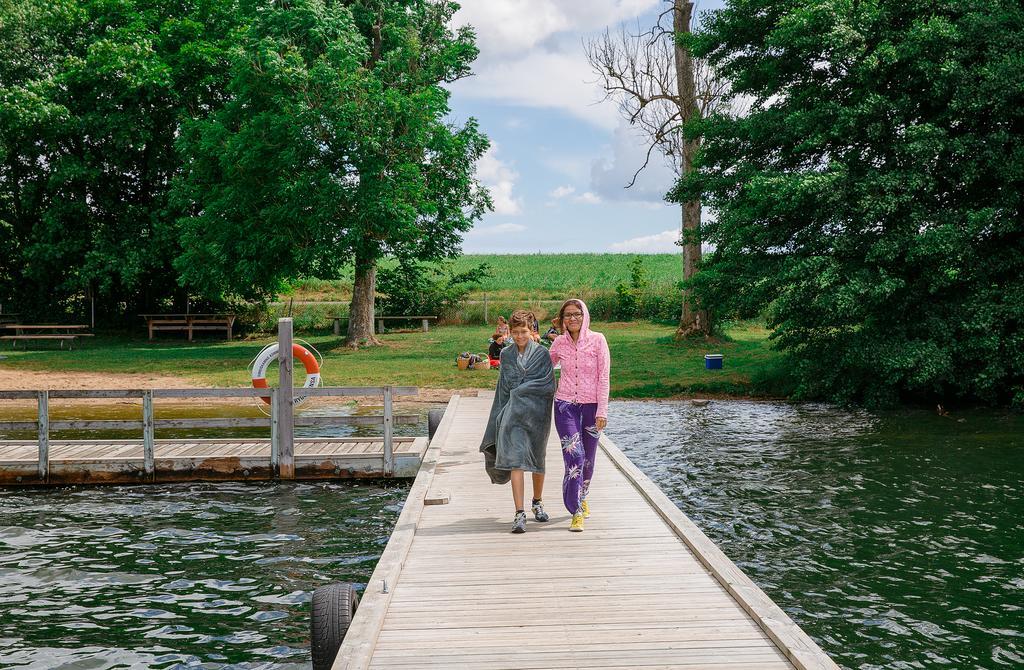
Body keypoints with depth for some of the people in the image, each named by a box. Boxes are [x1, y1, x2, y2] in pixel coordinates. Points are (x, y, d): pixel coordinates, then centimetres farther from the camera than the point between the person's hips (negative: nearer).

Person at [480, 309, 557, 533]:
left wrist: (518, 390, -8)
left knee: (537, 460, 11)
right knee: (515, 460, -12)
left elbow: (549, 385, -7)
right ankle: (520, 514, -16)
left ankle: (537, 502, 35)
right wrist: (500, 417, 13)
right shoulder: (506, 355, 11)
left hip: (536, 413, -1)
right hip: (513, 414, 1)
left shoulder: (542, 354, 1)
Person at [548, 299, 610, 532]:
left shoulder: (597, 340, -5)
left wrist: (602, 410, -9)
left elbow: (604, 377, -5)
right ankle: (576, 512, -7)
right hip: (565, 405, 0)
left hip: (591, 405, 0)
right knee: (574, 456, -12)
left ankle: (582, 498, 38)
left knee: (588, 458, 13)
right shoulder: (559, 343, 2)